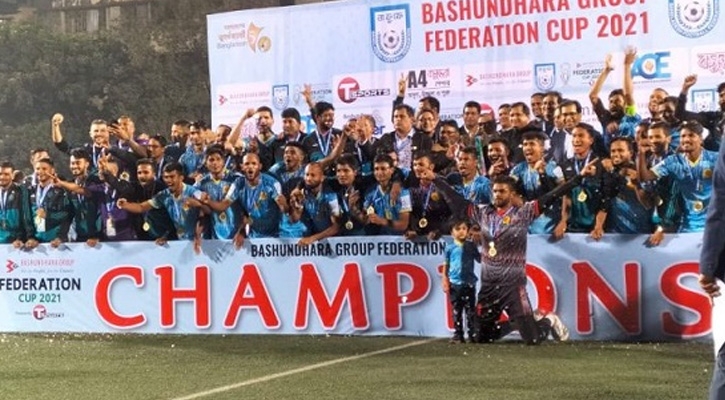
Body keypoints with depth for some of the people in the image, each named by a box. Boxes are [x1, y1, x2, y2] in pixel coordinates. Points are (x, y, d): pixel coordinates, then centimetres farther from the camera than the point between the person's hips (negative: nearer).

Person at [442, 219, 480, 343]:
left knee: (470, 310, 2)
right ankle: (458, 335, 11)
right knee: (456, 311, 5)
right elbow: (446, 265, 5)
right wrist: (445, 280, 2)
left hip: (469, 283, 0)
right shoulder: (450, 248, 2)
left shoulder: (471, 246, 3)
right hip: (455, 283, 0)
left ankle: (472, 334, 7)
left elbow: (479, 259, 5)